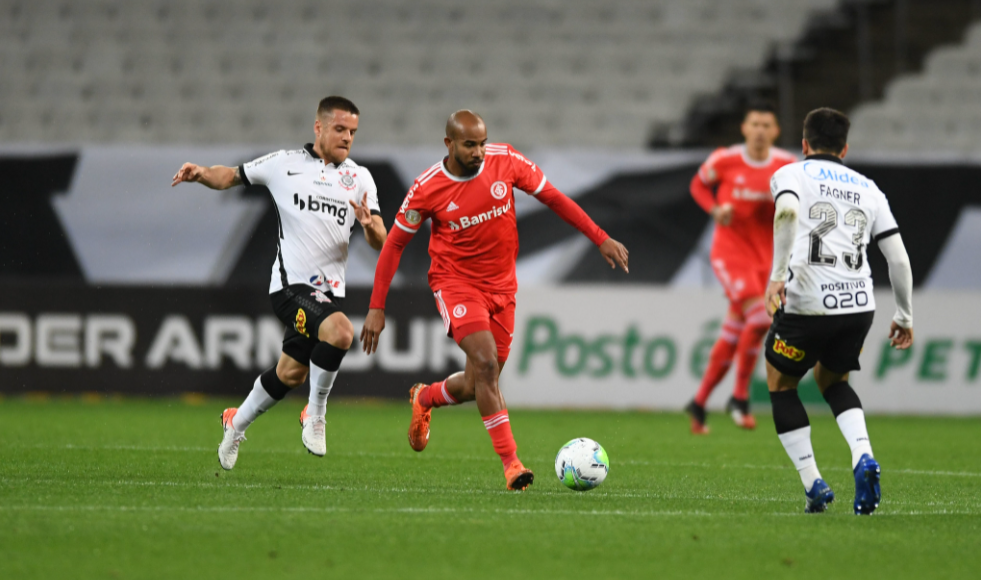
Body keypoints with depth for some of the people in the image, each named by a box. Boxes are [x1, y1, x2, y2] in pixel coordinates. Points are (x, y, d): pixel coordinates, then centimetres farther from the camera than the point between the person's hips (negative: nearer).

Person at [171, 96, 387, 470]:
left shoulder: (360, 178, 9)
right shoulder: (284, 165, 2)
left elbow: (379, 243, 5)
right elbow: (230, 177, 15)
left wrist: (370, 225, -18)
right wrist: (202, 173, -6)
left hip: (329, 291, 5)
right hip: (291, 285, -5)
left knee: (291, 374, 14)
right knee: (340, 331, -31)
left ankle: (237, 424, 40)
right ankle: (315, 414, -10)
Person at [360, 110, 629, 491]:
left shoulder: (506, 161, -8)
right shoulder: (428, 188, -14)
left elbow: (553, 198, 3)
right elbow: (395, 244, -5)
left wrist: (601, 239, 1)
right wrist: (377, 307, -8)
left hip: (501, 287, 4)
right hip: (456, 283, -4)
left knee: (478, 385, 7)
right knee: (485, 363, -25)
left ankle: (424, 399, 41)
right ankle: (511, 463, -23)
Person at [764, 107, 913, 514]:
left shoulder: (791, 174, 9)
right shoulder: (867, 189, 20)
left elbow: (787, 211, -17)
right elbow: (899, 259, 14)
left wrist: (778, 274, -20)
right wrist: (905, 316, 23)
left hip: (806, 304, -4)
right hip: (859, 306, 4)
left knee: (780, 383, 19)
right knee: (832, 380, 28)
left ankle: (813, 485, 10)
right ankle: (863, 458, 1)